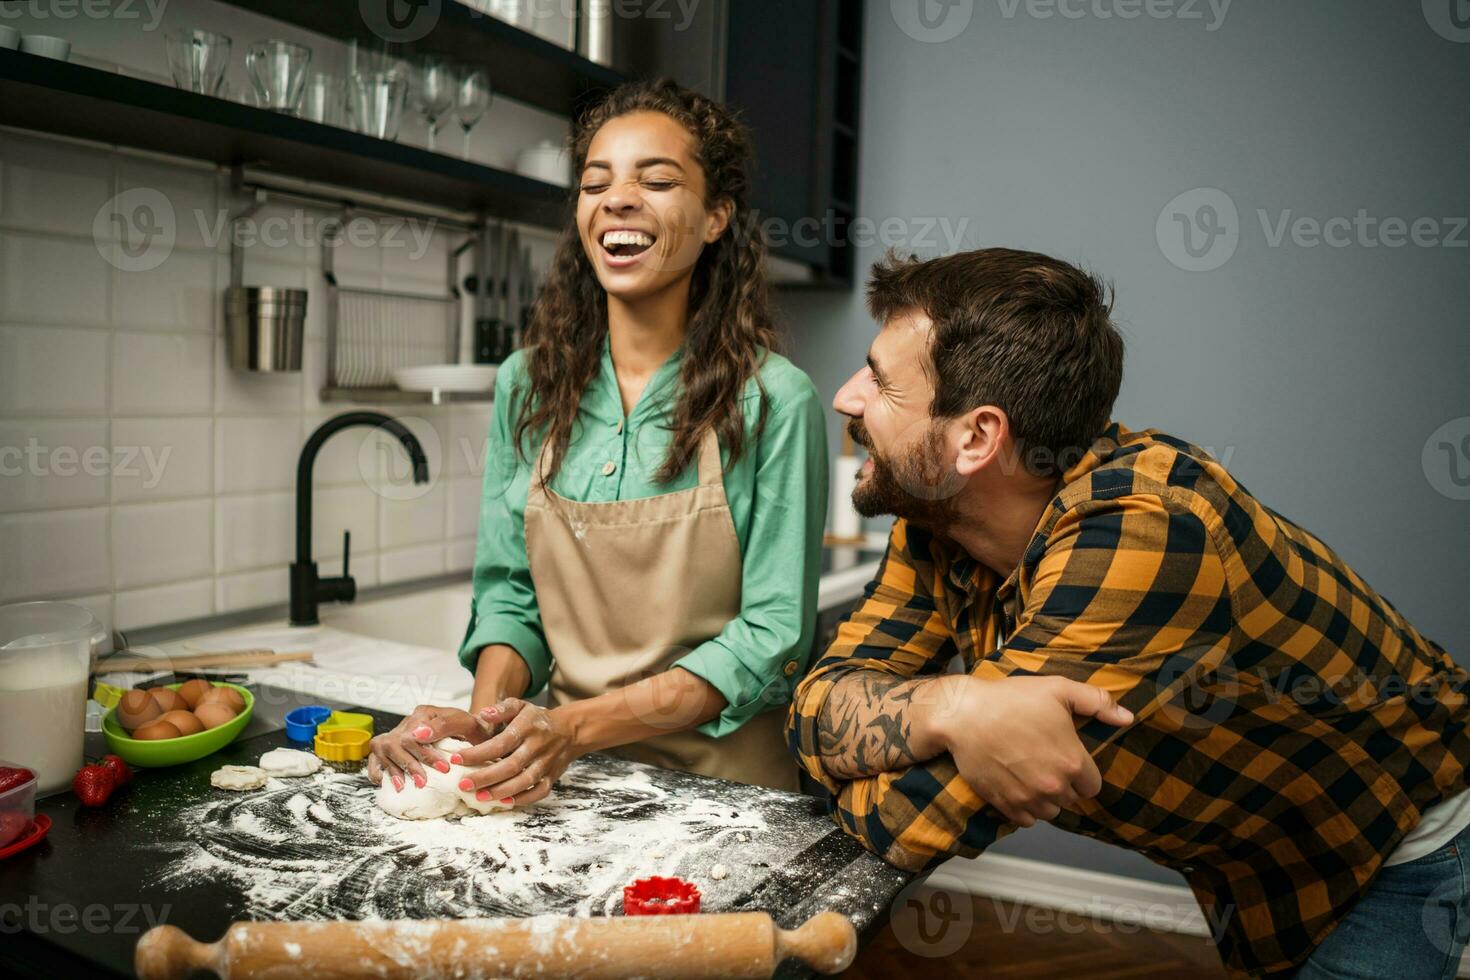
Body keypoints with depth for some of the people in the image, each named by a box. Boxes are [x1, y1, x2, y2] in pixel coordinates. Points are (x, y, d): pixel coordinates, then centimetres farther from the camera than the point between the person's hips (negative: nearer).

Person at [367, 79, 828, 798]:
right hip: (564, 771, 3)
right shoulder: (526, 386, 4)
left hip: (720, 777, -3)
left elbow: (774, 634, -10)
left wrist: (580, 726, -19)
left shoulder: (773, 401, -9)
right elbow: (510, 590, 8)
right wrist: (485, 717, -12)